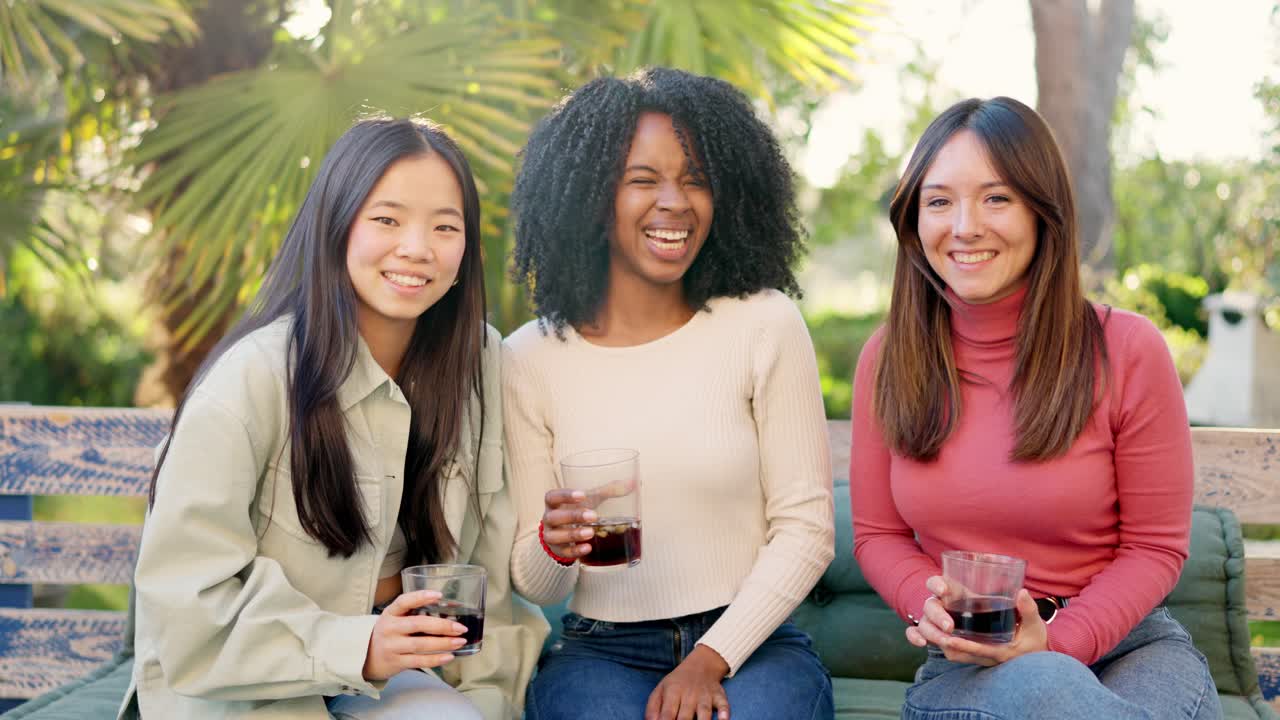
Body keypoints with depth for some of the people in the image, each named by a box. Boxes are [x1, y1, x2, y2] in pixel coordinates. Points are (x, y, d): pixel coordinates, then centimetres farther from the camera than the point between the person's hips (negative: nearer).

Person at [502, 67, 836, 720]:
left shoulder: (765, 325, -2)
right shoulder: (530, 359, 1)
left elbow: (806, 529, -3)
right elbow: (534, 585, 5)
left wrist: (712, 658, -13)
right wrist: (555, 547, -18)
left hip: (752, 642, 0)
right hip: (601, 650, 1)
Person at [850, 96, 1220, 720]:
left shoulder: (1127, 351, -7)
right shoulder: (887, 360, 0)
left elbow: (1155, 548, -2)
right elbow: (877, 534, 8)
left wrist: (1055, 641, -18)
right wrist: (929, 604, -14)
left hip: (1122, 641, 0)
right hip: (966, 665, 0)